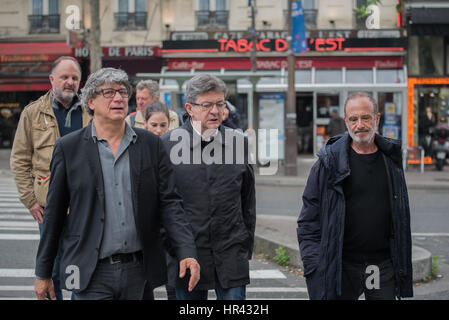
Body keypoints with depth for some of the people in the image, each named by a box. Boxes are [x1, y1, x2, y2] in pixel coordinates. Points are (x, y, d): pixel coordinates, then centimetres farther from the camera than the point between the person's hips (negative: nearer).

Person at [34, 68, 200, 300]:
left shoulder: (150, 144, 5)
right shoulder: (68, 148, 0)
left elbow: (169, 202, 3)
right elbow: (54, 213, 3)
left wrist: (187, 253, -9)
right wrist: (43, 273, 4)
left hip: (136, 270, 3)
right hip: (91, 272, -3)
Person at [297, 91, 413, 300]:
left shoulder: (391, 158, 8)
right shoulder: (330, 160, -2)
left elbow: (401, 216, 15)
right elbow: (308, 219, -1)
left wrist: (403, 264, 12)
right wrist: (313, 265, -7)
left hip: (383, 265, 3)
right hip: (341, 266, -3)